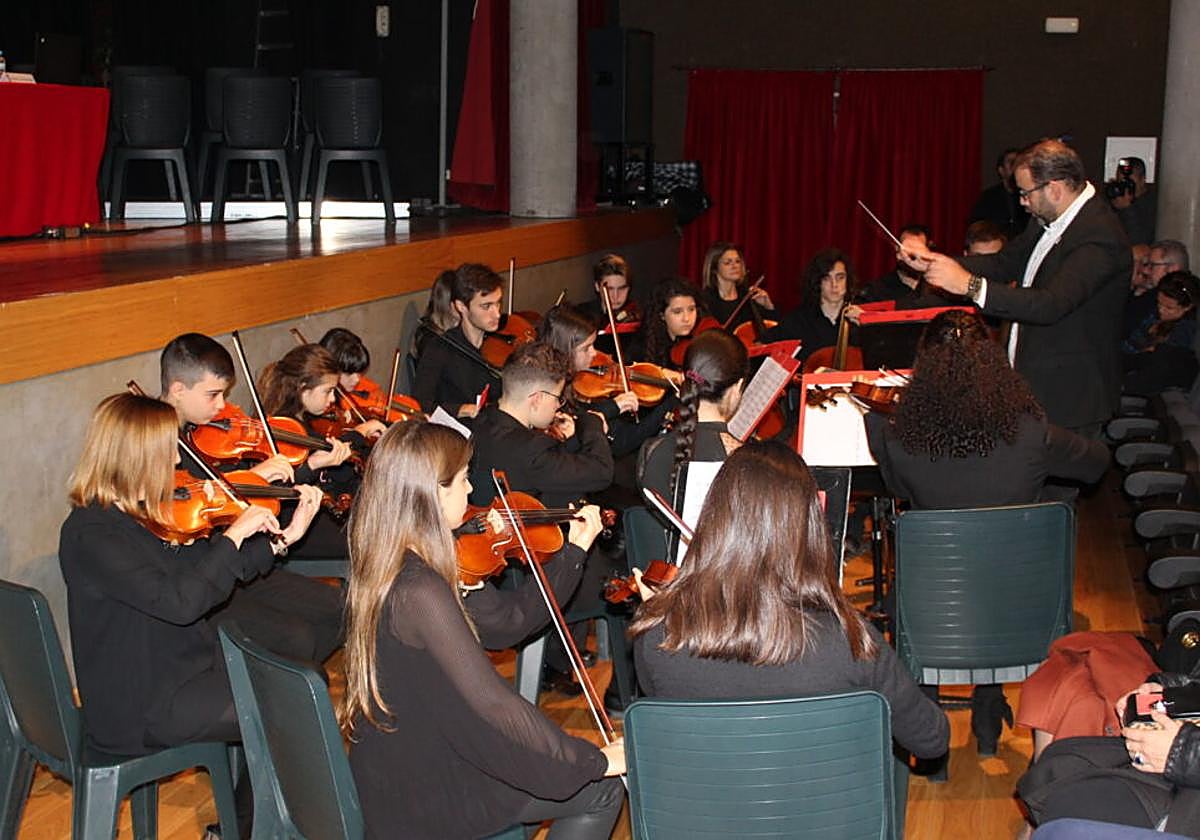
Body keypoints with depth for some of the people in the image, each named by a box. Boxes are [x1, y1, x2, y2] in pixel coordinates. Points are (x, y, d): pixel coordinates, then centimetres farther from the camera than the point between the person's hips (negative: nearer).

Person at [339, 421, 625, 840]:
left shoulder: (383, 566, 0)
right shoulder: (420, 591, -29)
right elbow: (492, 704, -32)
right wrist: (595, 761, -23)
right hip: (422, 802, -8)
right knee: (602, 790, 5)